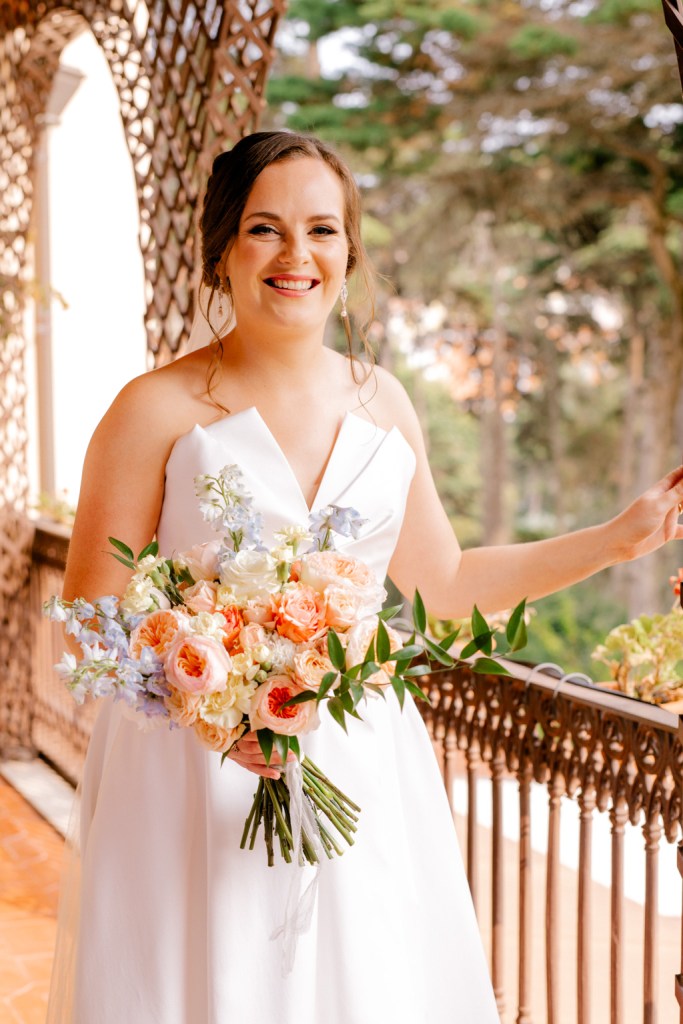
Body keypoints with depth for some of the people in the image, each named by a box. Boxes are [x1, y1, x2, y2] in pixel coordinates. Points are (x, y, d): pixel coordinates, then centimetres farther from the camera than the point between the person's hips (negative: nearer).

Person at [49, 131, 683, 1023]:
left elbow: (442, 582, 14)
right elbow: (92, 616, -8)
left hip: (363, 772, 4)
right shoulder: (160, 408, -9)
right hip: (199, 774, -4)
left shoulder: (382, 403, 5)